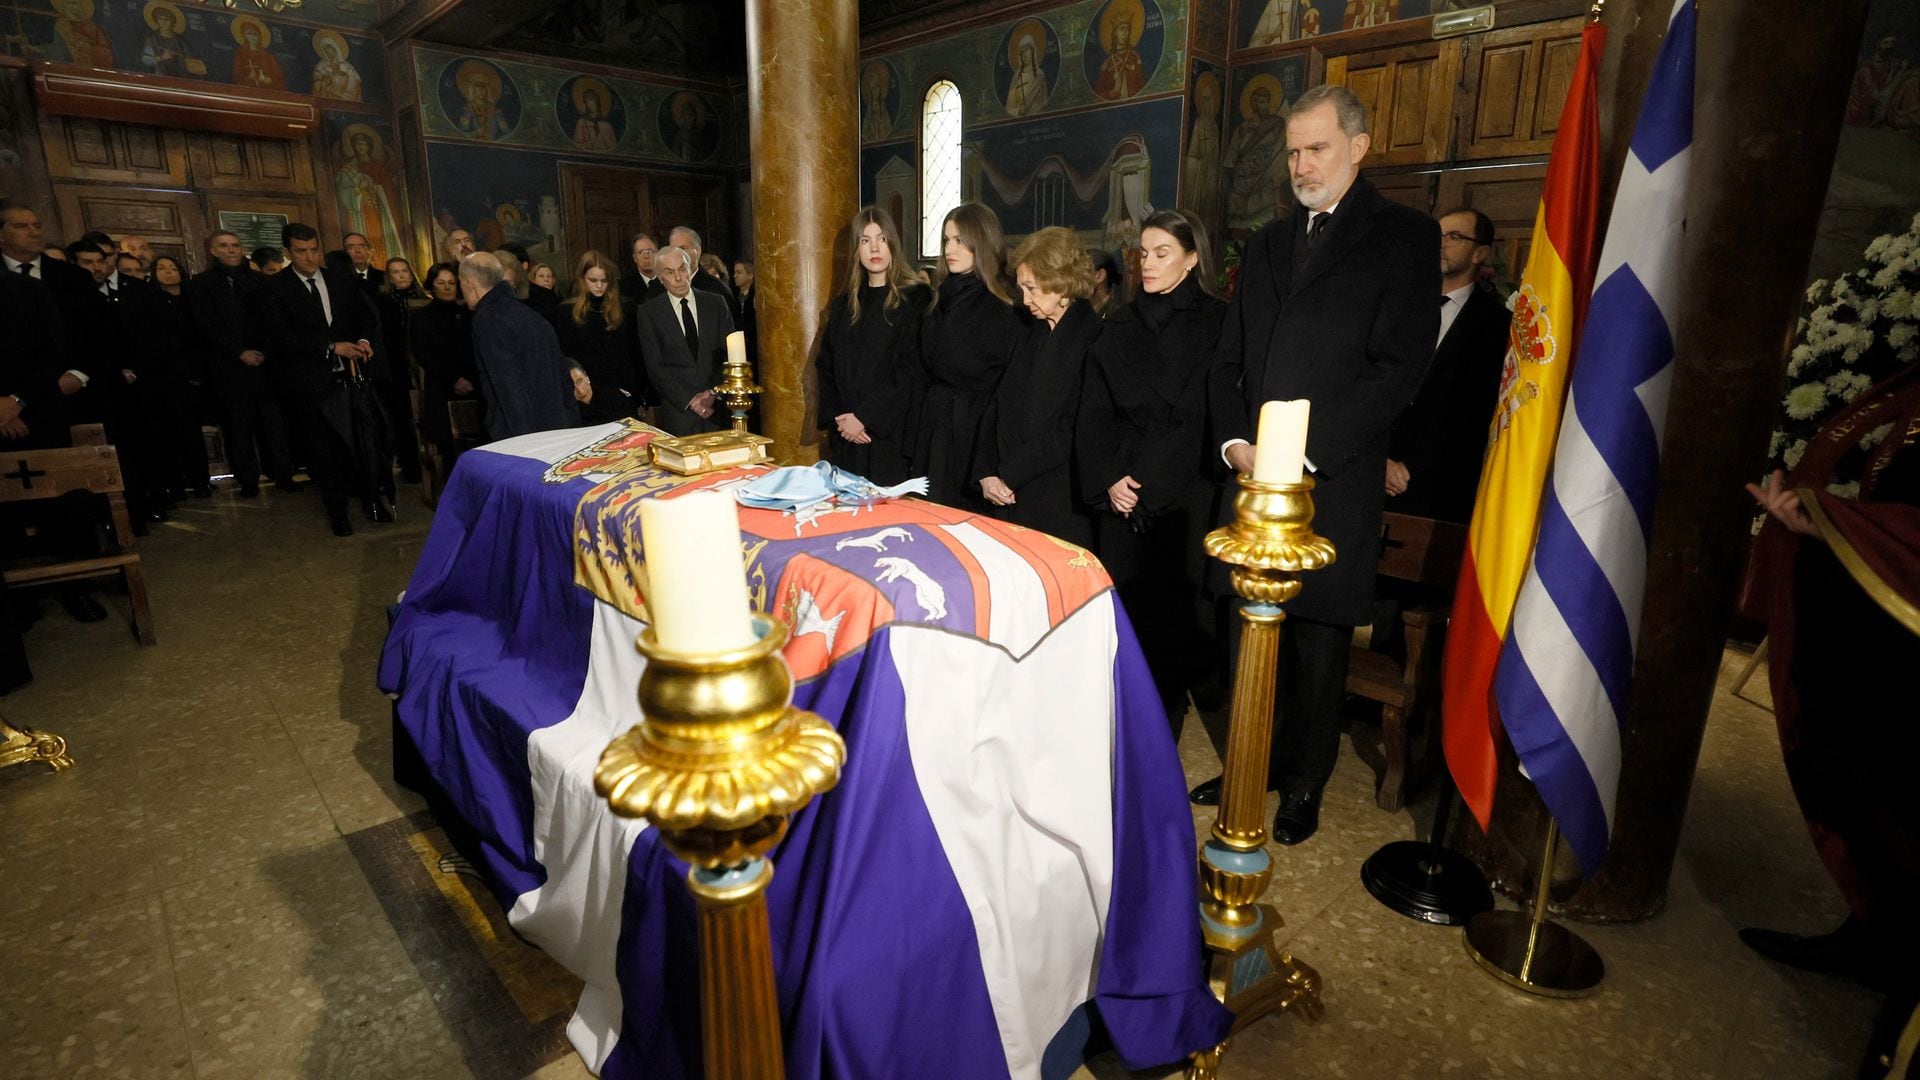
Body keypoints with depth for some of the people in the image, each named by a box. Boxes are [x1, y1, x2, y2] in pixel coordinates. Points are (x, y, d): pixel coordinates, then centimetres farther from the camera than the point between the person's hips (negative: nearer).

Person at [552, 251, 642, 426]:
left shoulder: (623, 310, 10)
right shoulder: (564, 313, 4)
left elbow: (633, 357, 10)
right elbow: (563, 360, 3)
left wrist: (635, 394, 2)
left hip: (624, 398, 2)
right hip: (589, 402, -2)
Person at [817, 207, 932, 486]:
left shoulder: (915, 299, -3)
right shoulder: (843, 305, 15)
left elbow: (910, 369, -11)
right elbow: (826, 367, 13)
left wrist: (864, 417, -13)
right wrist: (837, 416, -4)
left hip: (891, 434, -5)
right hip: (846, 434, 5)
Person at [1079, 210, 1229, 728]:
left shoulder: (1215, 323, -1)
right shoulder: (1120, 325, 12)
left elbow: (1202, 416, -8)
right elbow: (1094, 410, 8)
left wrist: (1148, 481, -12)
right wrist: (1108, 478, -6)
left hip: (1182, 492, -3)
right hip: (1119, 493, 4)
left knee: (1171, 607, -1)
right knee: (1121, 606, 3)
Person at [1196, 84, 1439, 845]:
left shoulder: (1404, 236, 2)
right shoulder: (1268, 244, 18)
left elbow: (1398, 368, -8)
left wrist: (1302, 451, -14)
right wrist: (1234, 440, -2)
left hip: (1334, 482, -4)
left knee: (1317, 642, 5)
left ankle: (1304, 784, 23)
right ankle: (1254, 765, 25)